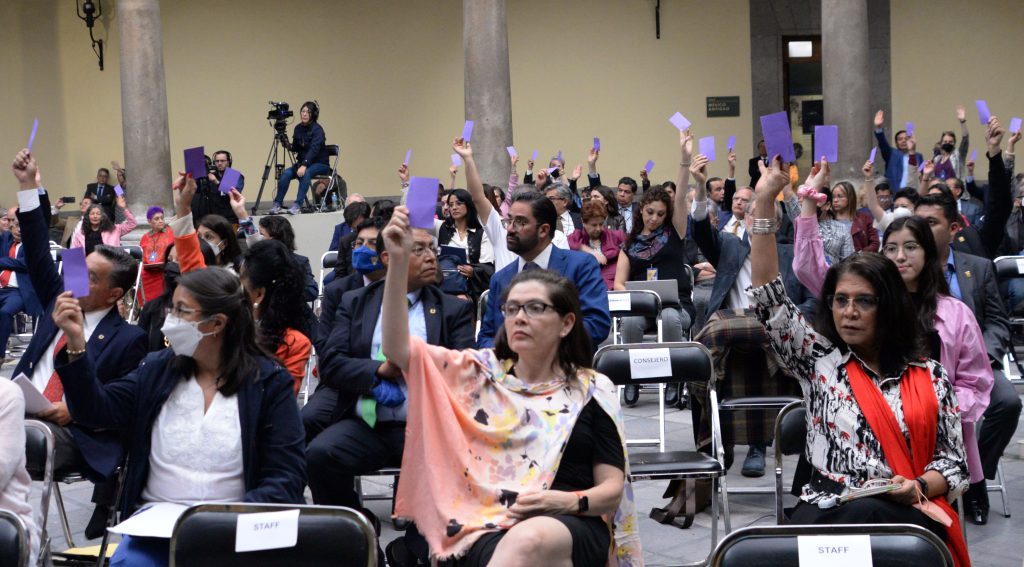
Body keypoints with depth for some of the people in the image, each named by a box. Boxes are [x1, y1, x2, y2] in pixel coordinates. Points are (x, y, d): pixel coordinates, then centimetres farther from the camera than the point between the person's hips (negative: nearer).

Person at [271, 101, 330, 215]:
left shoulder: (317, 129, -17)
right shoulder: (298, 128, 3)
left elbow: (313, 149, -29)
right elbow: (296, 148, 13)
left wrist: (304, 165, -41)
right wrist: (289, 146, -10)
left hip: (320, 164, -6)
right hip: (303, 162, 6)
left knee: (305, 173, -36)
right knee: (286, 173, -20)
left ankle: (298, 205, -38)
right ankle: (277, 204, -19)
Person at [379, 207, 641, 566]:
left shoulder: (593, 391, 10)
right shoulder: (480, 372, 13)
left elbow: (613, 489, 8)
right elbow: (399, 348, 0)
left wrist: (572, 501, -16)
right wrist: (399, 260, -11)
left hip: (572, 529, 1)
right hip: (487, 530, 0)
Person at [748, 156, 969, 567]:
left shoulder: (931, 376, 14)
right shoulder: (819, 360, 13)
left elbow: (954, 460, 13)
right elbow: (768, 298, 4)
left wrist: (918, 488, -11)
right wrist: (764, 201, -1)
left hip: (908, 515, 0)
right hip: (828, 511, 0)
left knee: (868, 517, -35)